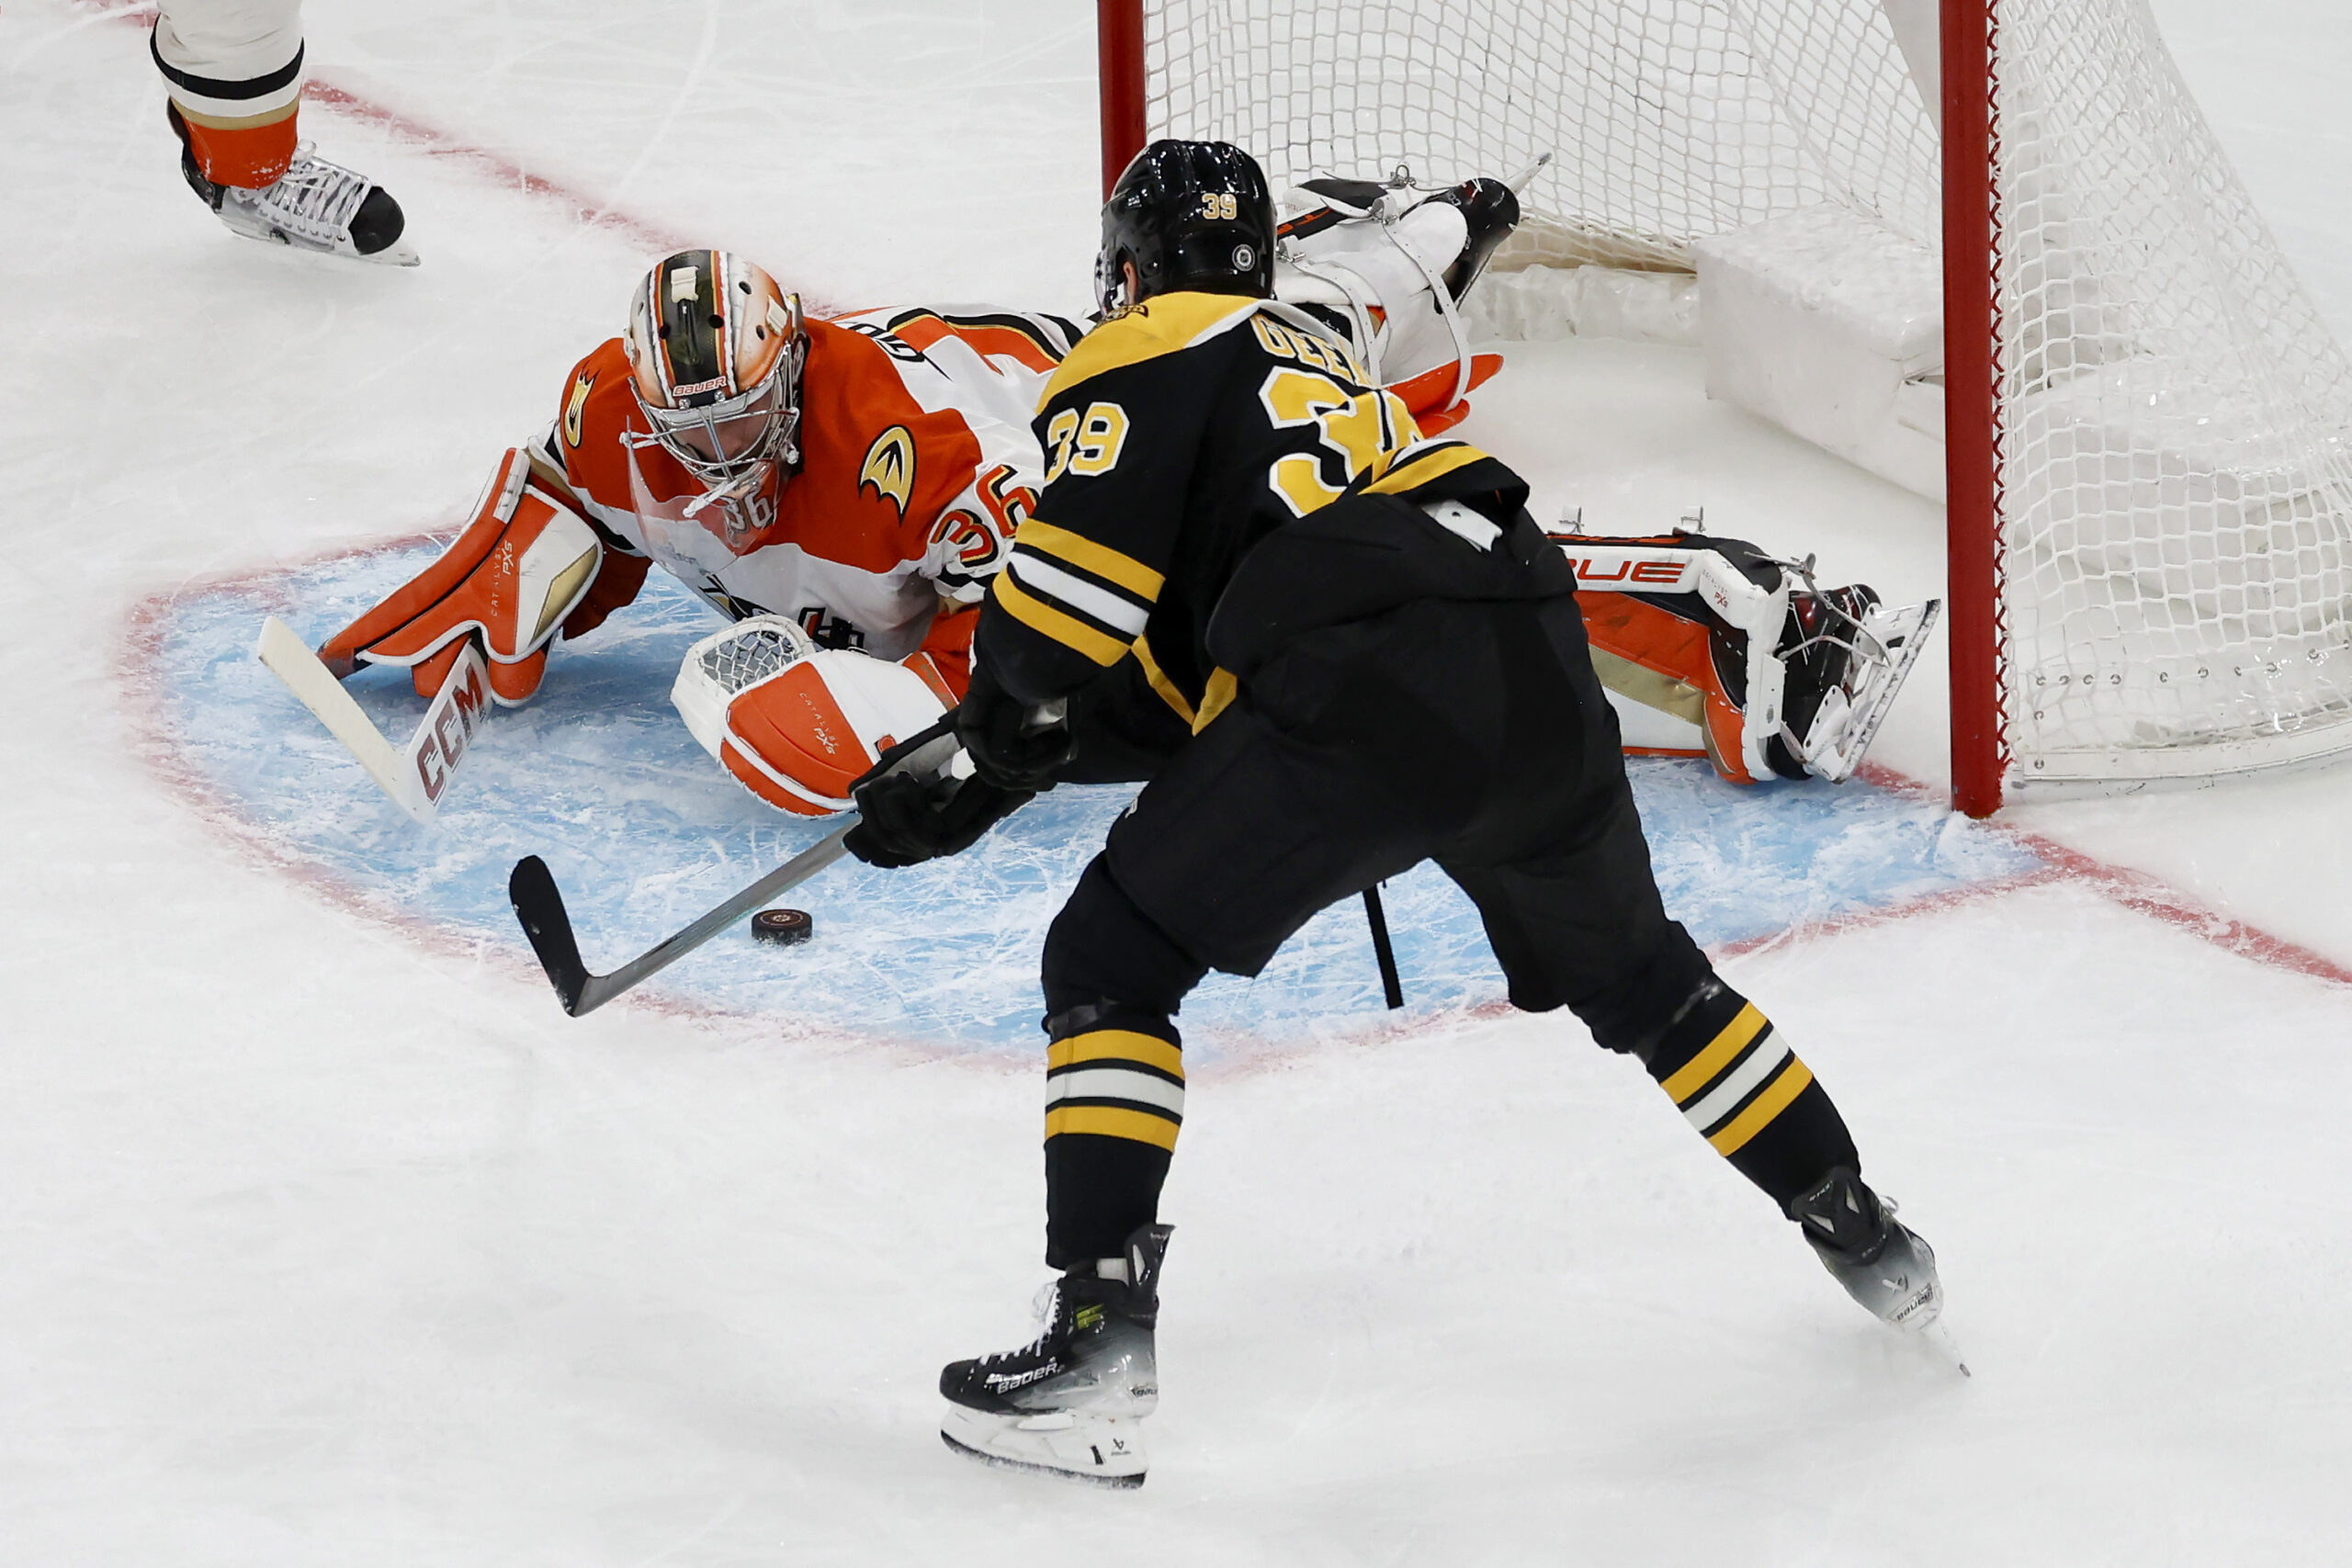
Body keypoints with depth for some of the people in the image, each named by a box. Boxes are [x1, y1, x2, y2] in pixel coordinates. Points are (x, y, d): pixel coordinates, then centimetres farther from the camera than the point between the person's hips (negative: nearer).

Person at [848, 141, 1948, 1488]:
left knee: (1113, 960, 4)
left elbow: (1079, 573, -5)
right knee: (1630, 970, 30)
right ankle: (1873, 1247, 40)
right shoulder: (1316, 353, 36)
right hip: (1539, 669, 7)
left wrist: (1006, 713, 16)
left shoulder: (1149, 355, 12)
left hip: (1367, 693, -7)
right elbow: (1182, 694, 36)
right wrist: (963, 808, 36)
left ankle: (1103, 1340, -8)